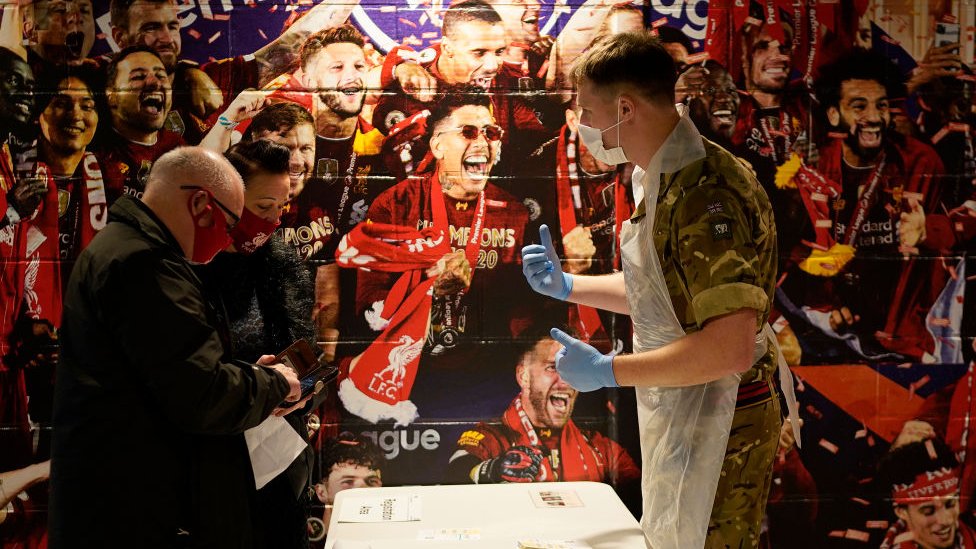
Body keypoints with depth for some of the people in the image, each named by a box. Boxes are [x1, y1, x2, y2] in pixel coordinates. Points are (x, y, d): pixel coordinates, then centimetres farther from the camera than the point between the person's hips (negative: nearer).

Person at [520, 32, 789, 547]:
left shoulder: (705, 194, -26)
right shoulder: (667, 180, 7)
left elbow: (731, 348, -31)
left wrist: (607, 371, -24)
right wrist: (567, 286, 14)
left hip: (715, 427, -10)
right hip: (680, 416, 10)